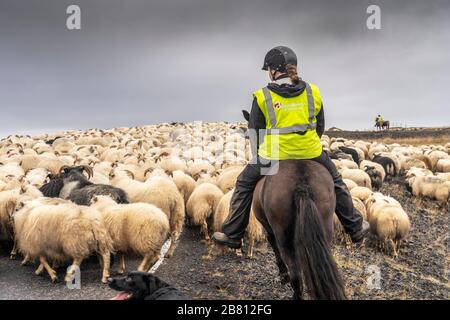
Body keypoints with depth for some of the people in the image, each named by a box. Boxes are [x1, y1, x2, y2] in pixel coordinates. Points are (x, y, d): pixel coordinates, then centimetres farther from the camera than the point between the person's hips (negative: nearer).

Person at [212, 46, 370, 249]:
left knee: (244, 184, 19)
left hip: (274, 155, -2)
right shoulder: (313, 92, 3)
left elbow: (254, 133, 1)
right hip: (312, 153, 2)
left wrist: (262, 154, 17)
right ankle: (355, 228, 35)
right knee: (336, 183, 27)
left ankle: (232, 234, 23)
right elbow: (320, 126, 11)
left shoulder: (262, 97, -5)